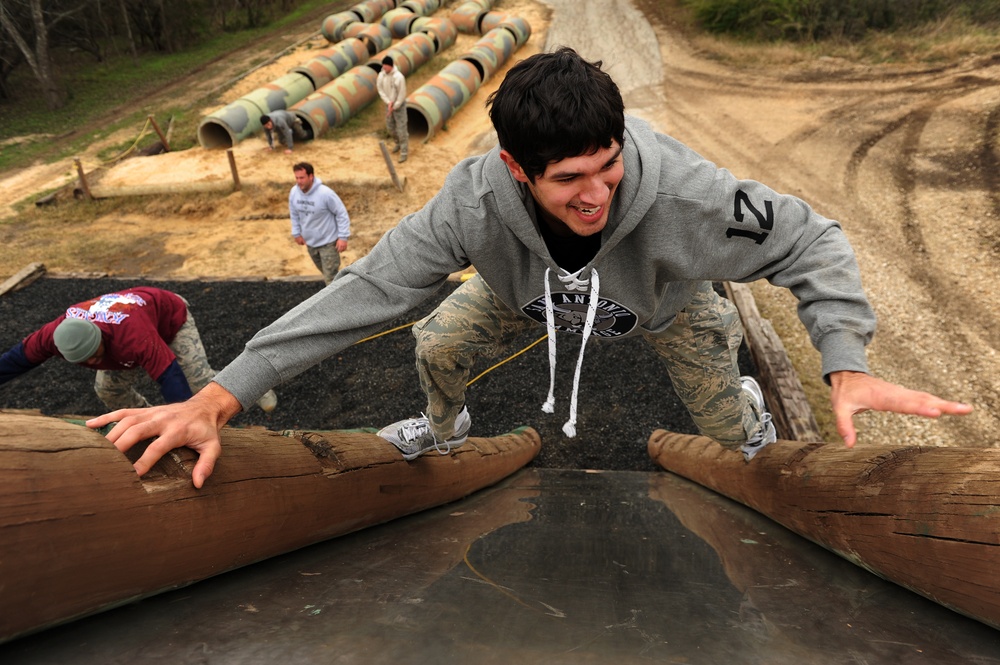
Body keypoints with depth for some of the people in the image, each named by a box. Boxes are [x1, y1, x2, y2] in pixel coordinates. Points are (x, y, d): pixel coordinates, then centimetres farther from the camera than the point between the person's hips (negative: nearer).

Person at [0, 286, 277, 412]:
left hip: (170, 317, -6)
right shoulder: (56, 333, -30)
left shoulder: (133, 336, -49)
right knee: (108, 388, 4)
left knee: (200, 379, -11)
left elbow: (170, 376, -51)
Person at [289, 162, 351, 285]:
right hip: (310, 242, 6)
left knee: (331, 277, -5)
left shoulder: (325, 193, -26)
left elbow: (342, 214, -18)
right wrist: (296, 233, 11)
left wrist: (343, 237, -19)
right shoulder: (294, 192, -9)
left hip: (328, 242, -6)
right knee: (325, 272, 24)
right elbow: (294, 214, 9)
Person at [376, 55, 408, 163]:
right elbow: (380, 90, -3)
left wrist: (394, 107, -16)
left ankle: (403, 152, 6)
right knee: (390, 127, 18)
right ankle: (399, 143, 43)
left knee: (401, 128, -3)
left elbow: (402, 95, -19)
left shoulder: (399, 77, -24)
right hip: (389, 104, 6)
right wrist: (388, 102, -16)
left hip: (399, 105, -6)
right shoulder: (381, 75, -8)